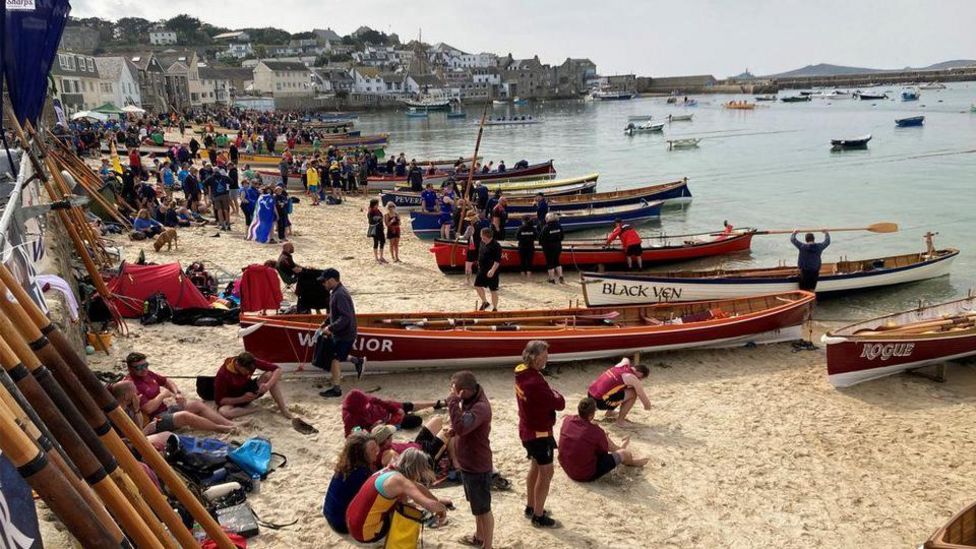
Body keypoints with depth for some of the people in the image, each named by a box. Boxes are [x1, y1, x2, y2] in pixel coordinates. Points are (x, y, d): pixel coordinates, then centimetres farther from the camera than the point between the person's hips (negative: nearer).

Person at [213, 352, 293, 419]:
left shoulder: (251, 363, -20)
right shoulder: (223, 374, -28)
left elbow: (277, 369, -19)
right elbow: (219, 400, -21)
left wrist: (268, 385, -37)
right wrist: (242, 399, -31)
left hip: (250, 392, 3)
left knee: (269, 375, -24)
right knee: (223, 412, -39)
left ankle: (284, 410, -25)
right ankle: (255, 409, -18)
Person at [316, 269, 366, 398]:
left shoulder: (340, 295, -24)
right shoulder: (335, 292, 8)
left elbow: (346, 317, -30)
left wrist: (331, 328, -28)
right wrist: (326, 322, 13)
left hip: (344, 335, -10)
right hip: (339, 333, 10)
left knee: (334, 358, -2)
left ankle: (336, 389, 10)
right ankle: (358, 361, 27)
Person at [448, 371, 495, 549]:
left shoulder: (480, 407, -30)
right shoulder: (470, 401, 0)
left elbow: (461, 427, -44)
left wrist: (453, 401, -37)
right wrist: (452, 431, 0)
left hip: (478, 467, -10)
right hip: (468, 464, 10)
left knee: (483, 509, 7)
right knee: (476, 505, 26)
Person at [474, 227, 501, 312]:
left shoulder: (496, 246, -19)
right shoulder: (483, 243, 6)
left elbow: (497, 260, -23)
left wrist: (493, 270, -31)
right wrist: (479, 264, 22)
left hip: (491, 272, -8)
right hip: (482, 270, 8)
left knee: (493, 290, 2)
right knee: (477, 286, 11)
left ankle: (495, 308, 15)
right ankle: (485, 302, 29)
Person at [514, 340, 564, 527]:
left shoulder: (522, 374, -2)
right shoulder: (535, 382, -32)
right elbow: (559, 404, -23)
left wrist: (550, 395, -9)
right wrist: (556, 394, -5)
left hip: (527, 429, 10)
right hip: (539, 433, -10)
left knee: (535, 467, 23)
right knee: (546, 473, 3)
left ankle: (530, 507, 37)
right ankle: (538, 516, 13)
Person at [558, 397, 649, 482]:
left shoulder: (567, 420, -14)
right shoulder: (596, 432, -28)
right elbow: (604, 450, -8)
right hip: (588, 475, -6)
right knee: (625, 453, 12)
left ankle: (617, 448, 50)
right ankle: (631, 461, 49)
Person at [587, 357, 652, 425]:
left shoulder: (623, 363, 11)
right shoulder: (634, 379, -10)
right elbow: (643, 397, 1)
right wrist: (647, 406, 22)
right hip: (600, 402, -8)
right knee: (633, 394, -4)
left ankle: (610, 412, 33)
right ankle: (620, 420, 4)